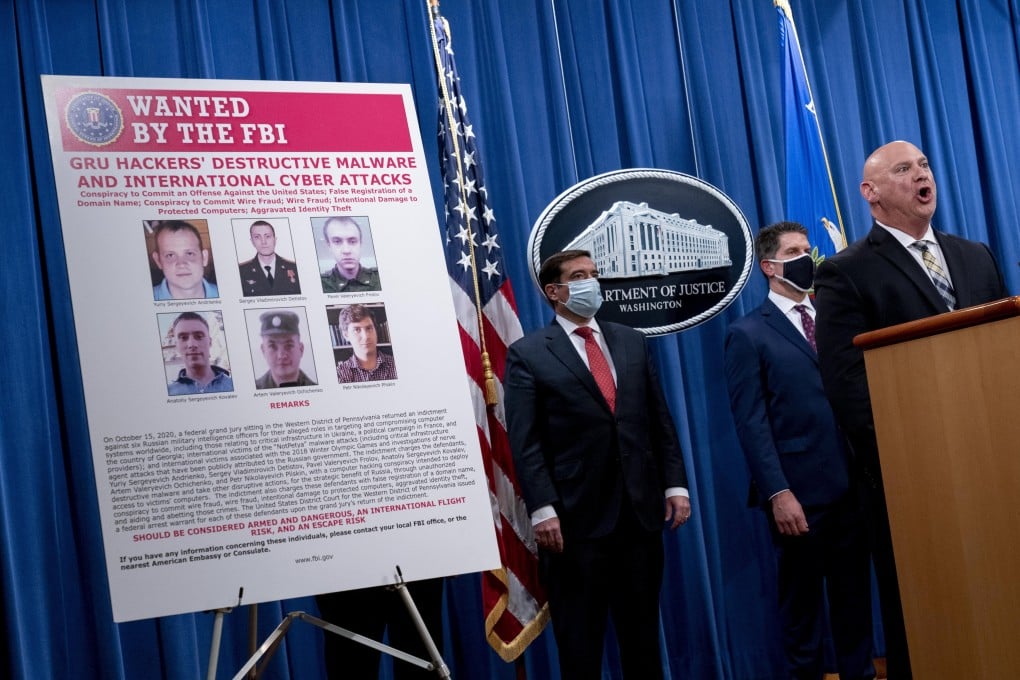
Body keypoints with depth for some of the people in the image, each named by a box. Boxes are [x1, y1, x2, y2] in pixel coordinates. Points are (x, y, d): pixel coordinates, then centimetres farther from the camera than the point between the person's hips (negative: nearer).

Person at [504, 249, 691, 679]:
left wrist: (675, 483, 5)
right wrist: (542, 509, -17)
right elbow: (525, 442, -8)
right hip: (577, 518, -4)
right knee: (580, 643, 6)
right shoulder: (528, 354, -2)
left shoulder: (631, 342, 13)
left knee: (642, 632, 13)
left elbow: (660, 421, 13)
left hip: (640, 510, 4)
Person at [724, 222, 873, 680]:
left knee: (855, 596, 11)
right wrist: (778, 492, -16)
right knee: (802, 604, 7)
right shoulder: (748, 334, -1)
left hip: (851, 485, 5)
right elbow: (751, 424, -8)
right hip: (800, 492, -4)